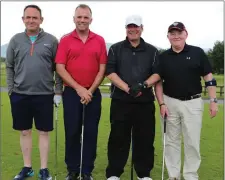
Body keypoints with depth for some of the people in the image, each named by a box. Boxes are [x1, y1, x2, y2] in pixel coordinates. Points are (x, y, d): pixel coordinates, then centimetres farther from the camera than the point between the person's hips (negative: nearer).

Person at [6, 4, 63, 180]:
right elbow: (10, 67, 10)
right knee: (25, 132, 12)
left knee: (44, 132, 7)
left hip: (44, 95, -2)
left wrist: (58, 92, -4)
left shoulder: (51, 40, 0)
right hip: (20, 95, 2)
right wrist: (11, 89, 3)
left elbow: (58, 68, 0)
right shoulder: (15, 40, 6)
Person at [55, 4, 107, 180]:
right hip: (71, 92, -1)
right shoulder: (65, 40, 1)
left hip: (93, 93, 1)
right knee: (72, 132, 6)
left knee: (91, 133, 6)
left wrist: (90, 90, -7)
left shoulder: (99, 40, 4)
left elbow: (102, 69, 1)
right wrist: (78, 88, -12)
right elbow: (60, 68, -5)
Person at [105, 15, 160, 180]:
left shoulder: (152, 51, 11)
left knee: (145, 138, 7)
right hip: (120, 101, -1)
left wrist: (143, 85, -14)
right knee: (118, 138, 4)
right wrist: (127, 89, -16)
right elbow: (110, 72, -3)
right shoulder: (116, 49, 7)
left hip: (145, 102, 1)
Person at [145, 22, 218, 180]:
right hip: (170, 102, 2)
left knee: (192, 142, 3)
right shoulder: (163, 57, 3)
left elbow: (209, 78, 0)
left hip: (193, 103, -2)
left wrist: (213, 100, -6)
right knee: (171, 141, 9)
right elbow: (158, 81, 5)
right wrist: (162, 104, -3)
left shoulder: (197, 52, -2)